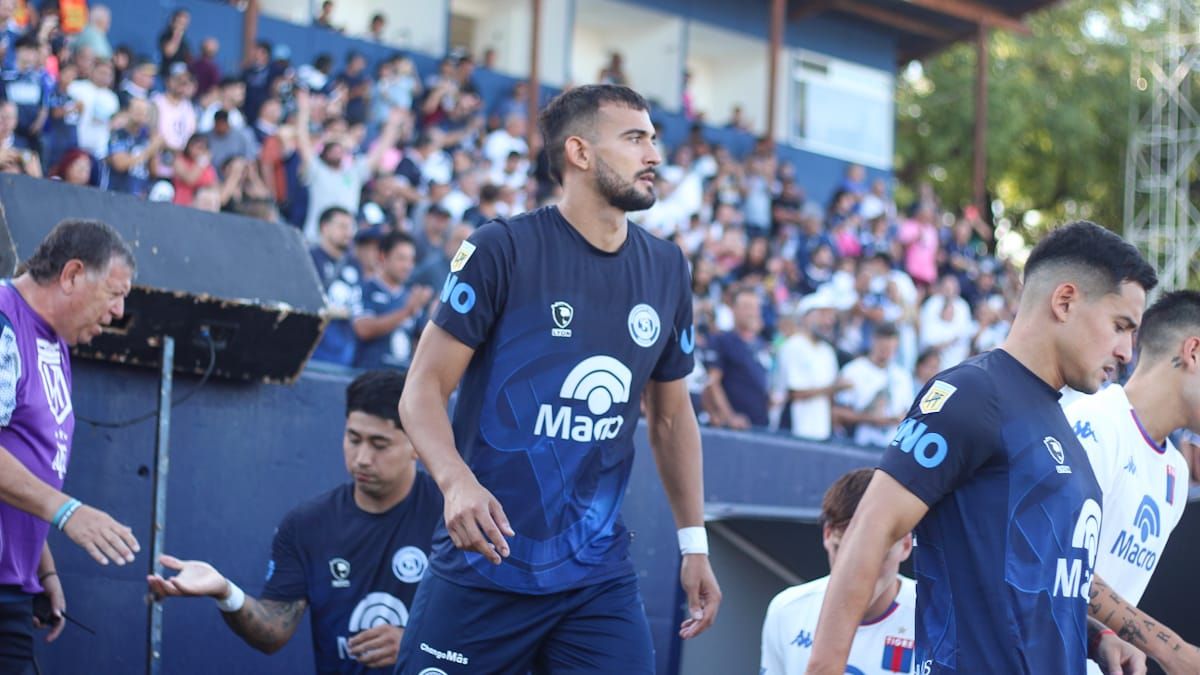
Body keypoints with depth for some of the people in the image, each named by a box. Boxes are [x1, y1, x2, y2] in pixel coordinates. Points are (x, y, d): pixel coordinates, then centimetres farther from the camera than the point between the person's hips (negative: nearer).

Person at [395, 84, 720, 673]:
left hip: (600, 576, 4)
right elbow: (424, 388, -7)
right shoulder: (501, 249, -7)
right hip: (483, 565, -4)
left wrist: (693, 542, 14)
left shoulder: (666, 268, 9)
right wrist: (456, 481, -26)